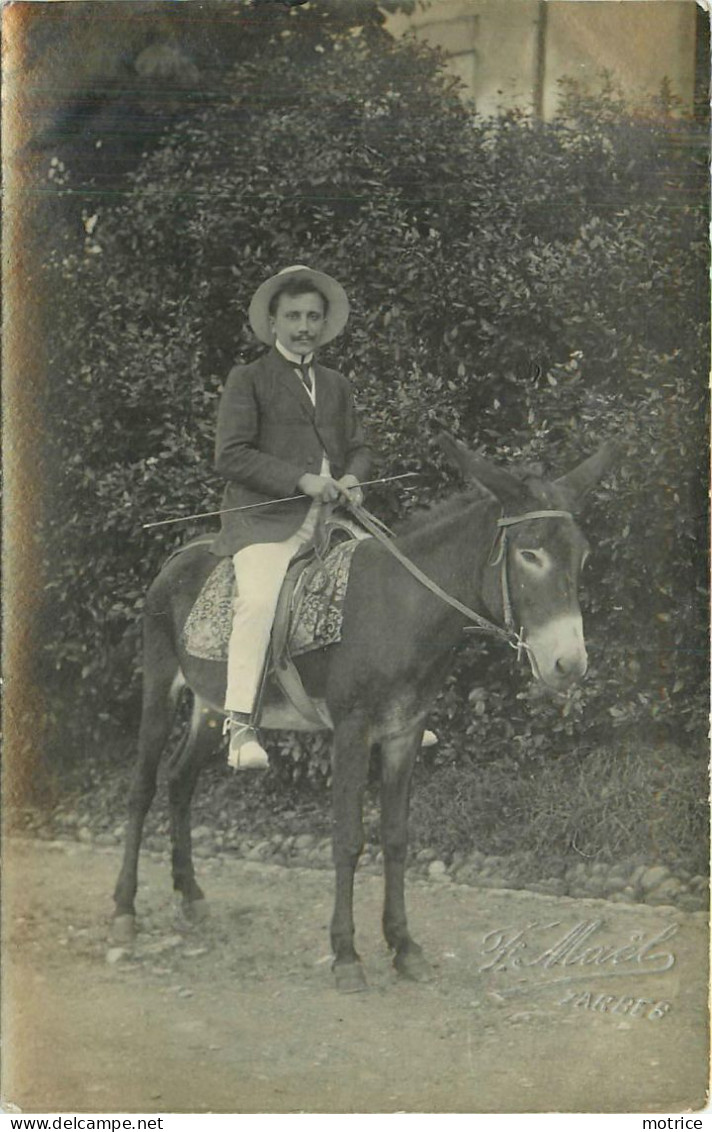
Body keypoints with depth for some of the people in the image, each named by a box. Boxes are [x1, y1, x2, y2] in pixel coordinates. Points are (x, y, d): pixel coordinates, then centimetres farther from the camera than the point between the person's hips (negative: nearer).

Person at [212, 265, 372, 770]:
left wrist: (352, 478, 1)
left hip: (331, 516, 6)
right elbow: (231, 454, -4)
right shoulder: (248, 379, 5)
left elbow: (359, 447, 26)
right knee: (259, 598, -30)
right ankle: (241, 725, -31)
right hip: (264, 518, -6)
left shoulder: (336, 385, 23)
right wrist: (300, 479, -14)